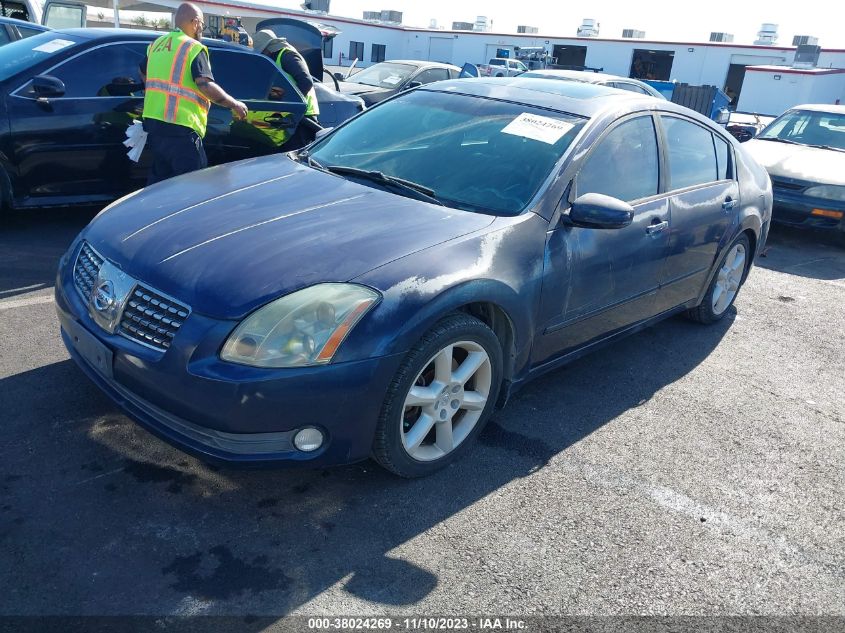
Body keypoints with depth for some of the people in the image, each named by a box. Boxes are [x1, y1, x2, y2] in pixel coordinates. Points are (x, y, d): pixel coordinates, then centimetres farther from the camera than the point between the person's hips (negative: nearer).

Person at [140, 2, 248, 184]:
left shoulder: (157, 44, 16)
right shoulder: (194, 48, -9)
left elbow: (143, 73, 29)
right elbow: (205, 85, -20)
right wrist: (235, 105, -12)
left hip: (153, 120, 9)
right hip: (180, 128, -8)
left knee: (159, 177, 19)